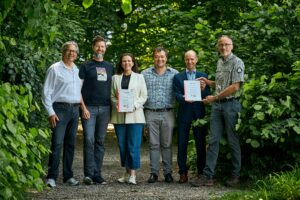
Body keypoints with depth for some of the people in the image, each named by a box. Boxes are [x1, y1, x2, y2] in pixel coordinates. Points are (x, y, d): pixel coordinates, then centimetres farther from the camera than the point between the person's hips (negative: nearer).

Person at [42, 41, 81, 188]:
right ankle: (51, 177, -8)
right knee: (57, 143, -11)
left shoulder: (77, 70, 15)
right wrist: (51, 112, -11)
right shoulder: (55, 69, -1)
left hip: (75, 109, 6)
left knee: (70, 144, 8)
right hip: (60, 109, -6)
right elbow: (46, 92, -4)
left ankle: (68, 176, 15)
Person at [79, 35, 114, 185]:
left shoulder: (110, 67, 16)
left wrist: (113, 107, 7)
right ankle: (89, 174, -7)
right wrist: (83, 108, -10)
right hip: (89, 108, -3)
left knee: (100, 142, 5)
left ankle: (97, 175, 10)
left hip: (105, 109, 3)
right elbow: (78, 88, 0)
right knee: (89, 140, -11)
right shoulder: (85, 66, 5)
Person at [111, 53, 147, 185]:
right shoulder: (115, 78, 12)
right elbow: (112, 95, 9)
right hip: (119, 116, 2)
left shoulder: (139, 77, 9)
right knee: (122, 145, 4)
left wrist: (134, 105, -12)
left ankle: (133, 174, -5)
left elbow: (143, 96, 4)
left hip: (135, 115, -2)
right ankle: (127, 172, 14)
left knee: (133, 145, -8)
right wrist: (116, 104, -11)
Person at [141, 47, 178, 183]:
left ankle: (168, 172, 13)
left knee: (167, 144, 5)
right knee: (154, 144, 4)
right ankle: (154, 172, 9)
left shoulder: (174, 74, 6)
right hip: (151, 114, 0)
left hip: (168, 113, 0)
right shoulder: (145, 74, 7)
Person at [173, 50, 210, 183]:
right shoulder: (178, 77, 9)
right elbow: (177, 95, -2)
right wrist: (185, 99, -23)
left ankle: (201, 172, 11)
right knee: (182, 145, 1)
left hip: (199, 114, 0)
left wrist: (203, 90, -19)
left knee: (201, 145, 3)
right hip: (184, 115, 0)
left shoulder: (203, 76, 10)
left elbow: (207, 96, 3)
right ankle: (183, 173, 8)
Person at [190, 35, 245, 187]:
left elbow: (235, 86, -15)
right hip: (217, 105, 7)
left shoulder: (237, 62, -7)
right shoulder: (219, 62, 16)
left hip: (231, 104, -7)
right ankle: (207, 176, 1)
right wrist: (207, 82, 7)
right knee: (213, 140, 2)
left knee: (233, 141, 2)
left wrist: (214, 98, -11)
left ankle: (235, 175, 13)